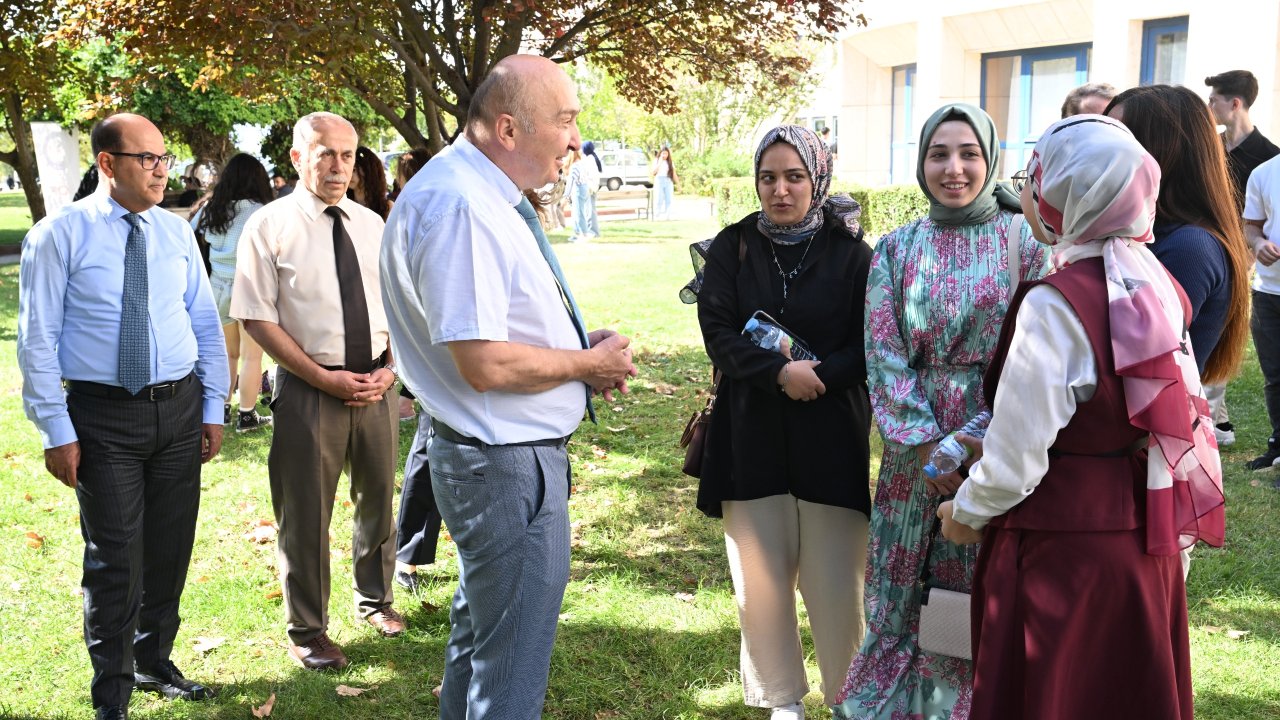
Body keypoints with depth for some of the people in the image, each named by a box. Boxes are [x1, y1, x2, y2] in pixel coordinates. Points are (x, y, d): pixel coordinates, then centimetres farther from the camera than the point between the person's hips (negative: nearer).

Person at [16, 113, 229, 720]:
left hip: (180, 407, 4)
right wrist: (57, 431, -10)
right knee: (114, 556, 2)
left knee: (171, 547, 13)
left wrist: (213, 407, 7)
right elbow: (38, 339, -7)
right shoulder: (60, 235, -7)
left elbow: (206, 322, 11)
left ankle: (153, 661, 35)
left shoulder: (176, 232, 6)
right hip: (103, 414, -4)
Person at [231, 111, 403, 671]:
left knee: (377, 498, 18)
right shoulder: (270, 226, -6)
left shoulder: (372, 226, 8)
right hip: (308, 388, -4)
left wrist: (390, 370, -5)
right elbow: (257, 318, -10)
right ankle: (306, 631, 23)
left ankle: (375, 600, 40)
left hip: (376, 383, 5)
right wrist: (325, 378, -15)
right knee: (305, 513, 5)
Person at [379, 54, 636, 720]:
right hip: (507, 464, -11)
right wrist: (588, 364, -13)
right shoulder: (456, 203, -24)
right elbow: (485, 363, -29)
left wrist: (579, 347, 4)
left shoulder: (486, 195, 9)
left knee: (481, 634, 26)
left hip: (503, 455, 11)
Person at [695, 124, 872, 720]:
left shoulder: (850, 252, 0)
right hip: (752, 435, 2)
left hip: (830, 436, -2)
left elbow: (869, 344, -2)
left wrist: (817, 376, -18)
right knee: (760, 577, 7)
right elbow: (718, 332, -5)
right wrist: (780, 372, -19)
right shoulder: (734, 246, 4)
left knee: (835, 579, 1)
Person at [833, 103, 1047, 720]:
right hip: (914, 445, 2)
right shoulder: (896, 249, 3)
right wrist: (927, 442, -12)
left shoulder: (1023, 243, -2)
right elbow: (883, 354, -2)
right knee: (903, 587, 9)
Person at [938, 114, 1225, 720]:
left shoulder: (1054, 306, -23)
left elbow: (1014, 463, -20)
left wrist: (966, 512, 0)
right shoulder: (1161, 286, 0)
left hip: (1061, 555, -7)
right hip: (1145, 550, 7)